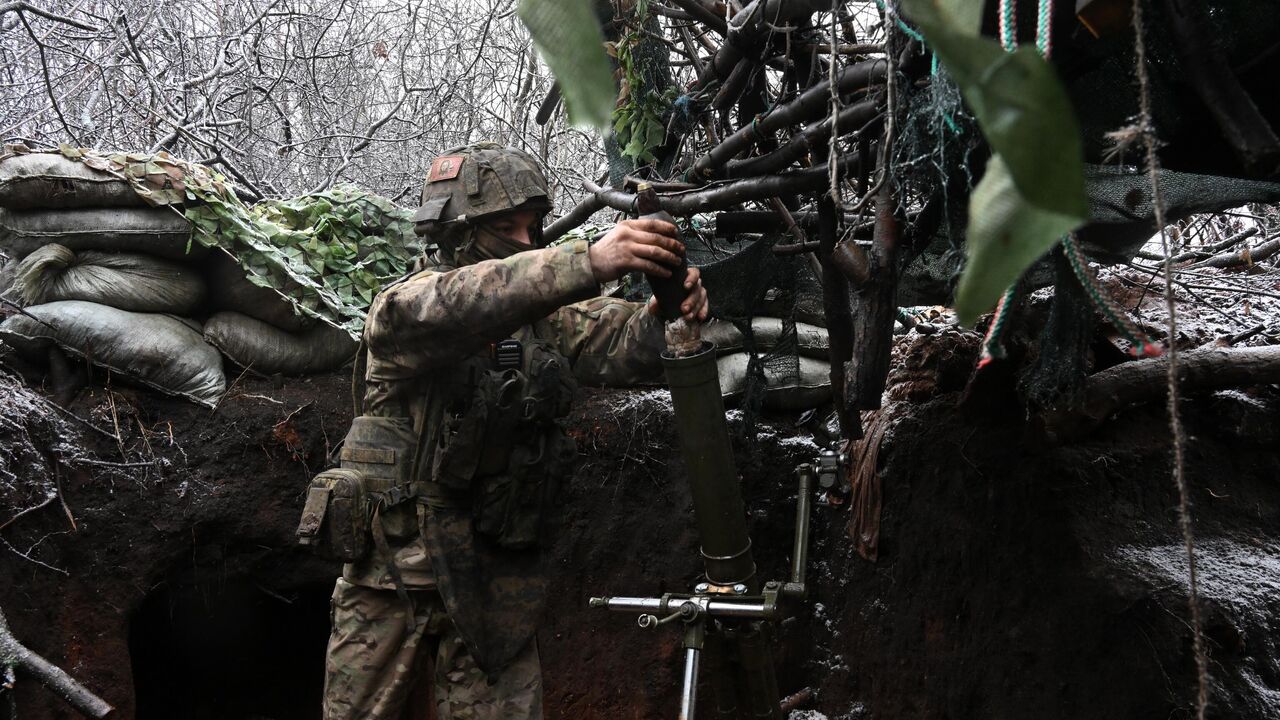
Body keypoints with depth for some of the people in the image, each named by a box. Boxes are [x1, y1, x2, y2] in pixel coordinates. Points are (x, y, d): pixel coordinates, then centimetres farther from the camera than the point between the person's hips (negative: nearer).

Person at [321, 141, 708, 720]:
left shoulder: (544, 315, 1)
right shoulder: (402, 306, -12)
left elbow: (622, 343, -14)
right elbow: (450, 309, -35)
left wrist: (671, 307, -40)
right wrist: (587, 264, -48)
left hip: (498, 582, 3)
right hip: (395, 575, -2)